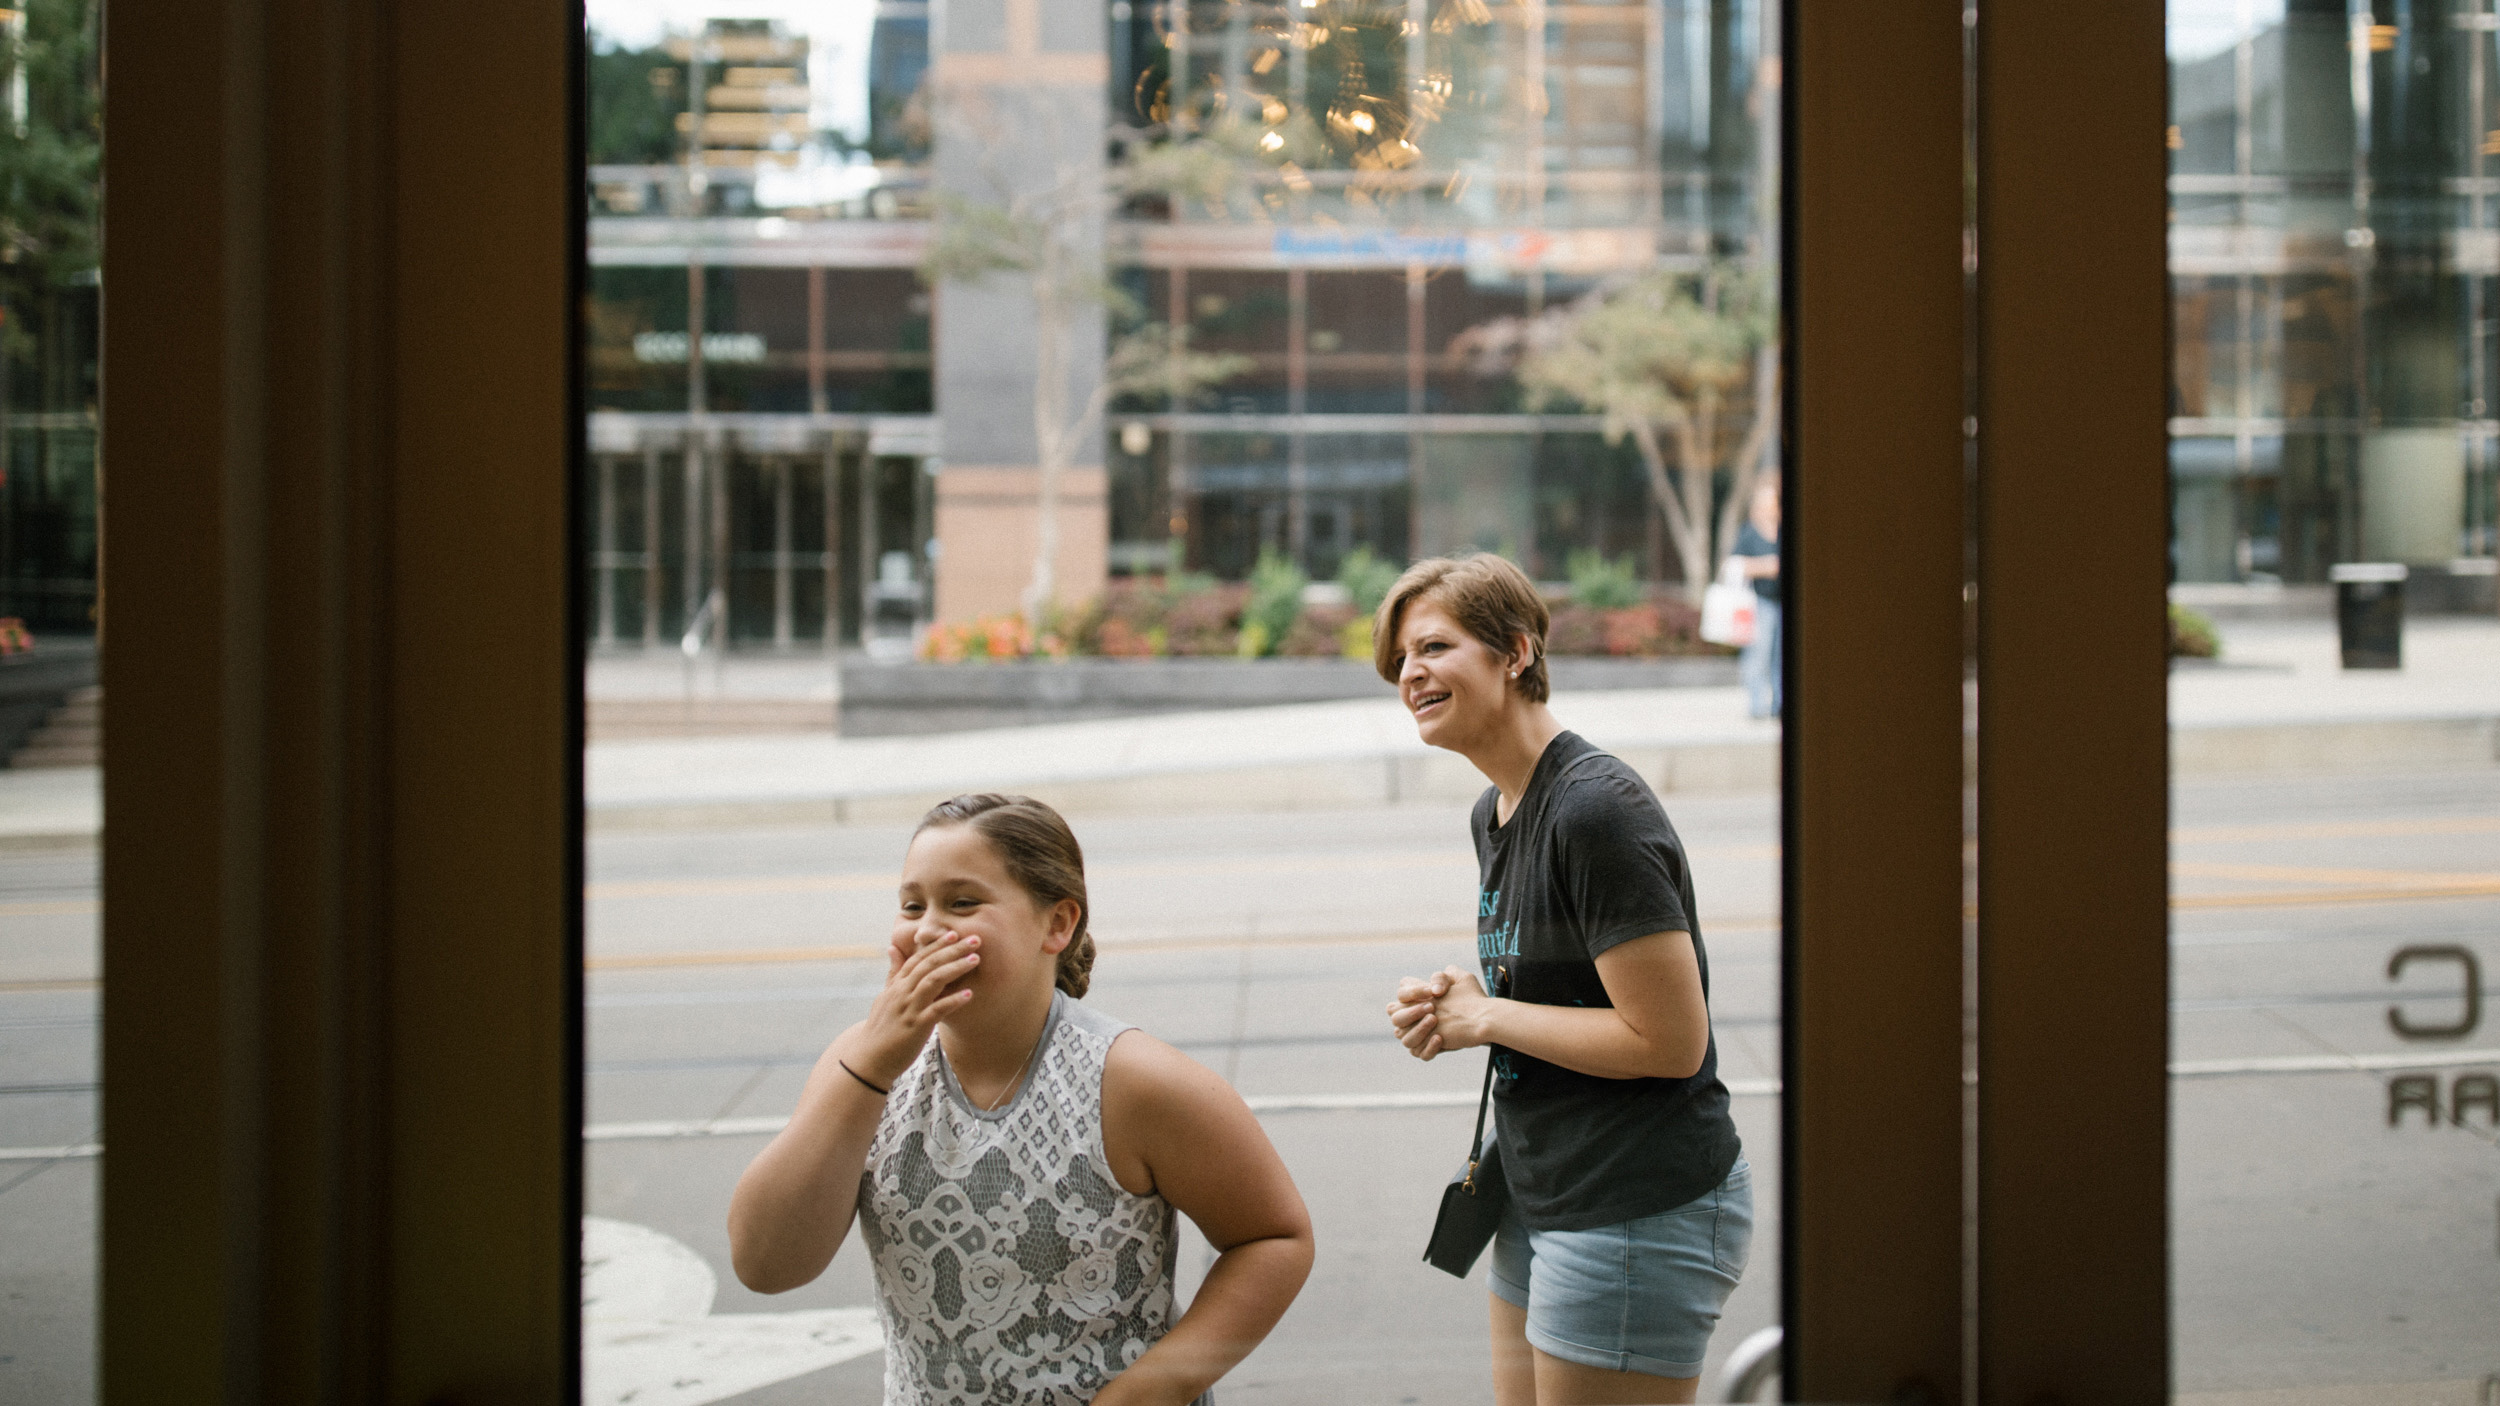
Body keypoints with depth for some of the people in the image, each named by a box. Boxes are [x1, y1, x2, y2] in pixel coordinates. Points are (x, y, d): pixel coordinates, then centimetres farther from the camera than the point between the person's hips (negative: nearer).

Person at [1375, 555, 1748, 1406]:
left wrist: (1484, 1017, -13)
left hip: (1641, 1215, -10)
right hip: (1545, 1201, 10)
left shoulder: (1597, 810, -21)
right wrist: (1449, 1011, 2)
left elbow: (1669, 1040, -23)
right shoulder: (1496, 812, 10)